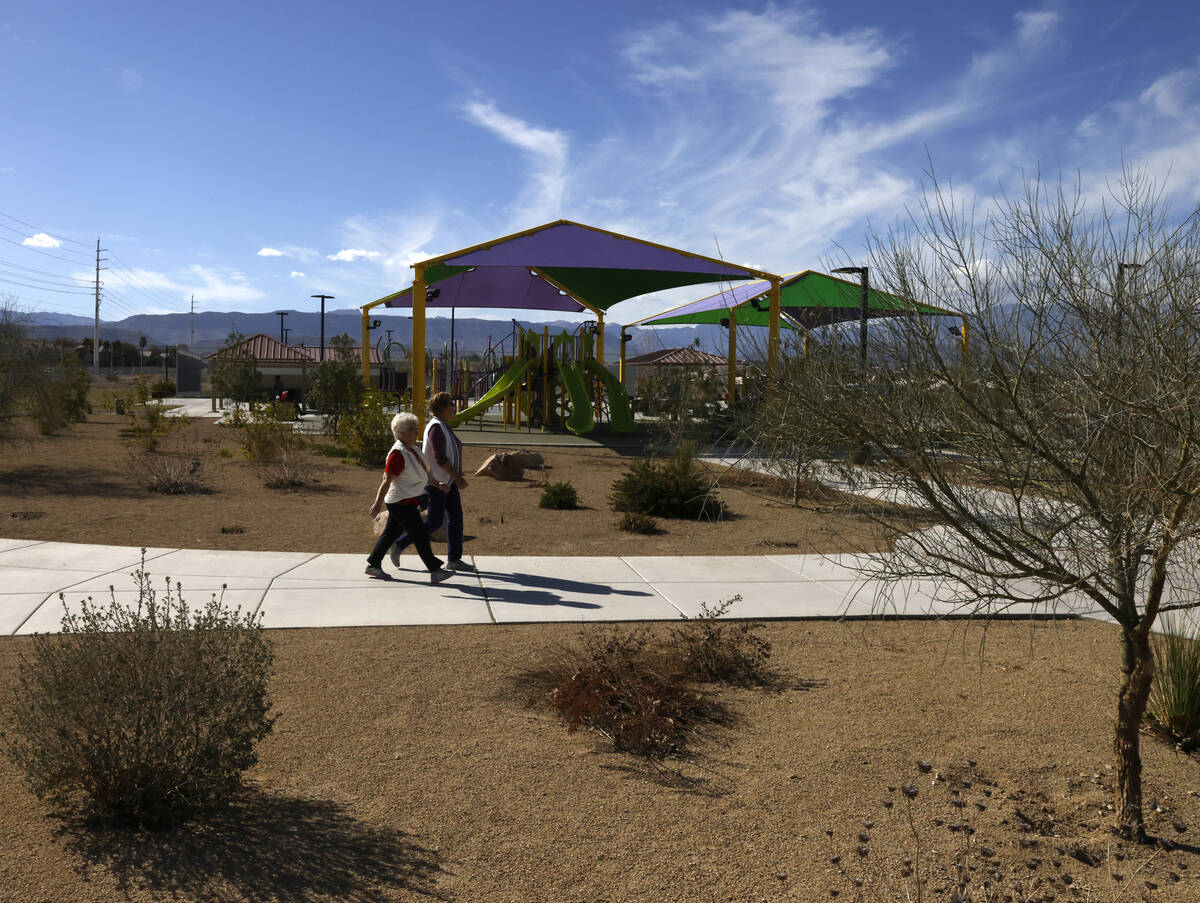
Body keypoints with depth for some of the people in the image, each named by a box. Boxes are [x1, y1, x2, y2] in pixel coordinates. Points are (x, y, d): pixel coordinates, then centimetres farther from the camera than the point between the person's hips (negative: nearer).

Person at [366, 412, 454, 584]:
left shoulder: (413, 450, 11)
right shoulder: (397, 454, -20)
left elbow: (424, 473, 24)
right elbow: (387, 480, -23)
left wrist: (437, 485, 18)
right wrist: (378, 503, -25)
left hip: (405, 503, 10)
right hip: (401, 503, -10)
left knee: (390, 533, 16)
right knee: (420, 537, -5)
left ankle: (373, 565, 26)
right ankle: (435, 571, 0)